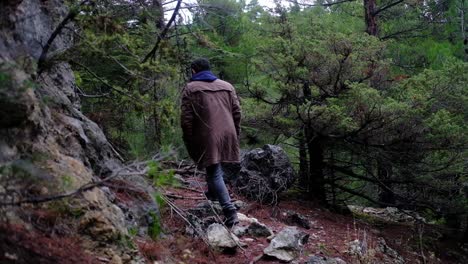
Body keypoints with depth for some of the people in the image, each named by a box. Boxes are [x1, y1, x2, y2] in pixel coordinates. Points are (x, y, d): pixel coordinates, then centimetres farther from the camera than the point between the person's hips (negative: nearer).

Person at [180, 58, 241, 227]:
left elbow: (186, 118, -6)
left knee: (214, 173, -4)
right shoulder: (227, 86, 14)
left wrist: (189, 141, 2)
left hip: (207, 137, -5)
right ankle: (213, 193, 42)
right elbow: (237, 113, 12)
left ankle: (229, 210, -14)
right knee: (217, 167, 26)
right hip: (227, 135, 5)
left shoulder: (190, 88, 1)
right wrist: (235, 135, 20)